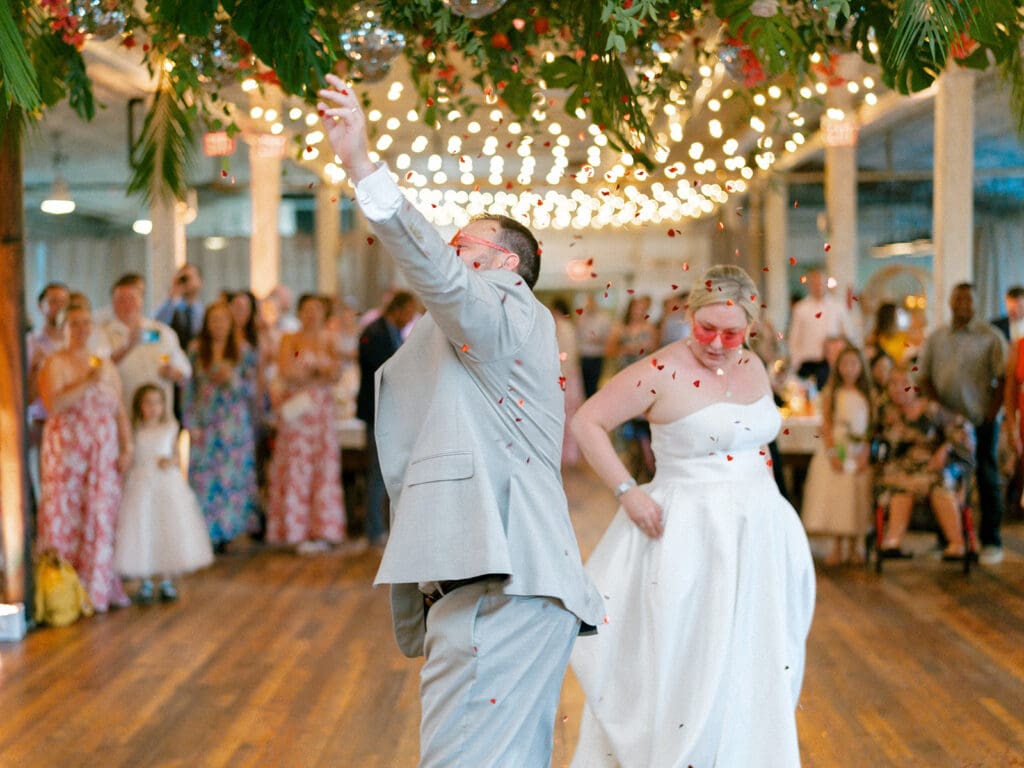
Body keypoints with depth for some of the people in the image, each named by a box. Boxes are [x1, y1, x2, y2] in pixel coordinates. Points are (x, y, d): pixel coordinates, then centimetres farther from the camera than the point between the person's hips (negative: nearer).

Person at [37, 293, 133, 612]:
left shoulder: (106, 366, 14)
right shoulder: (55, 364, -2)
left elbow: (119, 411, 13)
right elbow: (53, 404, -17)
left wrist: (127, 447, 2)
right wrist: (89, 382, -20)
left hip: (104, 455, 4)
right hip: (67, 452, -4)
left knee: (103, 518, 4)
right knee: (66, 517, -3)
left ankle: (102, 588, 12)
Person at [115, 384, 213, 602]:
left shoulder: (170, 429, 5)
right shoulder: (134, 431, -1)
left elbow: (176, 455, 11)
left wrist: (171, 461, -10)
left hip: (168, 485, 2)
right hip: (141, 485, -2)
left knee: (169, 531, 2)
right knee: (142, 532, 0)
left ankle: (167, 581, 14)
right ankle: (145, 583, 12)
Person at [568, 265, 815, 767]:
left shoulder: (753, 367, 7)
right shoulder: (663, 372, -13)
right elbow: (586, 423, -11)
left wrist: (770, 507, 12)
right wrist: (627, 491, -16)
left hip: (756, 537, 6)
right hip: (689, 538, -6)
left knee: (751, 674, 12)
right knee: (685, 670, 1)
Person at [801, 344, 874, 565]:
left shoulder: (867, 395, 5)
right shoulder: (831, 393, 2)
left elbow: (872, 428, 2)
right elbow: (825, 425, -1)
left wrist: (865, 455, -9)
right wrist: (832, 453, -11)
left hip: (859, 453, 1)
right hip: (835, 450, -1)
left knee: (857, 495, 1)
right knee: (834, 493, -2)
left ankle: (853, 547, 12)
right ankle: (837, 548, 7)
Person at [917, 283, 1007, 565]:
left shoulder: (990, 337, 2)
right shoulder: (935, 338, 11)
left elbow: (1004, 380, -2)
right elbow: (924, 378, 10)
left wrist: (991, 414, -10)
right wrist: (940, 407, -5)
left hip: (980, 419, -3)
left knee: (987, 480, 0)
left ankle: (991, 542, 6)